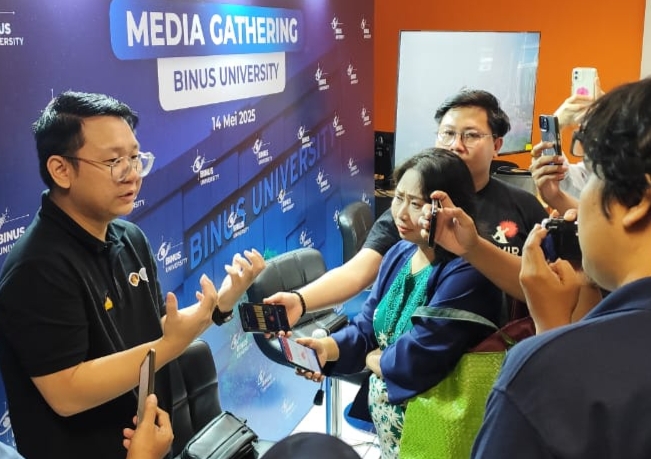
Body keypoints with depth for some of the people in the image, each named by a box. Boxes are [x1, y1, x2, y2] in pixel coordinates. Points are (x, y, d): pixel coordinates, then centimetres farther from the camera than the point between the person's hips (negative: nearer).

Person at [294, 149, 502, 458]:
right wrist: (326, 346, -17)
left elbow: (416, 360, -29)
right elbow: (366, 328, 2)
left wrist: (370, 359, -10)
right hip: (382, 406, 7)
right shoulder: (399, 254, 2)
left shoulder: (466, 274, -26)